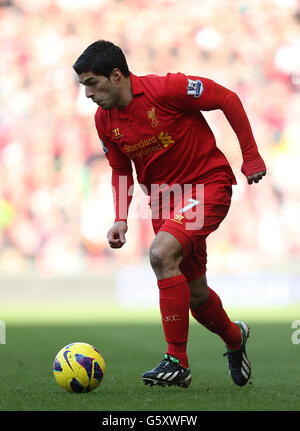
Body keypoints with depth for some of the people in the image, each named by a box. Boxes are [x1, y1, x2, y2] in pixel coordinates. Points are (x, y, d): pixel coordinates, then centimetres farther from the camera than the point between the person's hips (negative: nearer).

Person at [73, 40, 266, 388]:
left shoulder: (167, 88, -20)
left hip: (207, 182, -7)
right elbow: (121, 172, 12)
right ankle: (234, 338, 45)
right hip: (162, 196, 7)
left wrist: (250, 156, -10)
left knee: (161, 253, -28)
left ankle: (177, 362, -21)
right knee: (194, 294, 11)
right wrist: (121, 219, -3)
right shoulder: (104, 121, -1)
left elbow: (227, 99, -12)